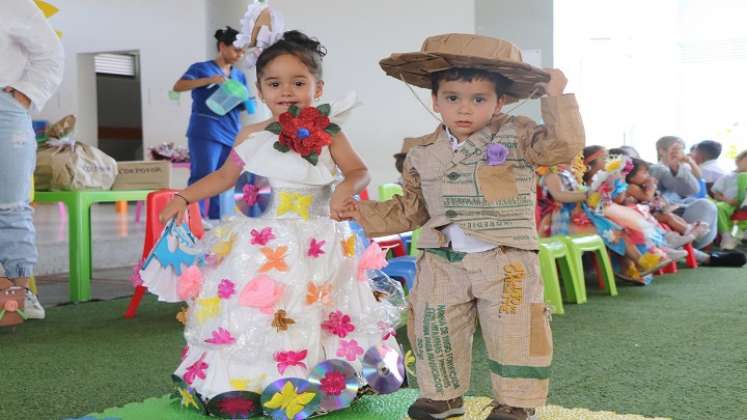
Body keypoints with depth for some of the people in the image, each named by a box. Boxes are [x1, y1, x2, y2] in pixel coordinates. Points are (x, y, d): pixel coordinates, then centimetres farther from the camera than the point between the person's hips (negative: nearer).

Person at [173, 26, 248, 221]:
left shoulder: (240, 76, 17)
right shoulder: (202, 68, 0)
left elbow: (243, 104, 21)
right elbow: (178, 86, -12)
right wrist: (209, 80, -23)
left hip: (232, 135, 6)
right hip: (206, 134, -6)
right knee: (202, 179, -11)